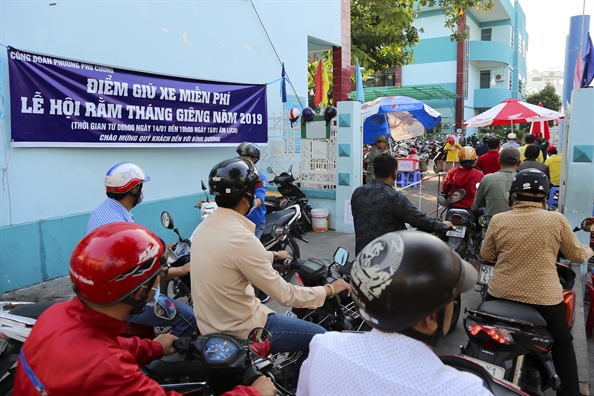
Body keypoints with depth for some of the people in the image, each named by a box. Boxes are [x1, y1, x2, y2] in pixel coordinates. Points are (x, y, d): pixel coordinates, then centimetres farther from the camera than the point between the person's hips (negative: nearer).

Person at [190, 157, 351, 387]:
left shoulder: (206, 226, -1)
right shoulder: (241, 238, -29)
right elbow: (285, 296, -23)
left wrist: (273, 256, 32)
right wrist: (329, 290, -8)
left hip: (211, 325, 9)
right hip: (240, 331, -9)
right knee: (318, 337, 3)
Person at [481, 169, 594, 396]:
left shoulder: (498, 220, -6)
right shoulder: (557, 220, -8)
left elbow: (486, 255, 5)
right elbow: (576, 255, 4)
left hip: (500, 293, 2)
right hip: (543, 297, -1)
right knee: (563, 344, 24)